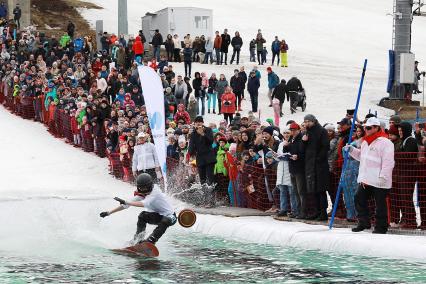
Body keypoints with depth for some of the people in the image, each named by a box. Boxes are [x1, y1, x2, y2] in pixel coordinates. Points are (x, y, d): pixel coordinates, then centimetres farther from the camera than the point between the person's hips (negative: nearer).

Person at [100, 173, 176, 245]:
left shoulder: (155, 192, -28)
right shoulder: (141, 194, -6)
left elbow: (144, 204, -41)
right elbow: (125, 205, -2)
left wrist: (125, 202, -44)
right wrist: (109, 212, -6)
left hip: (170, 216, -6)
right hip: (158, 216, 6)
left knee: (165, 221, -38)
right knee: (142, 216, -21)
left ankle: (150, 240, -34)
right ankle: (138, 239, -17)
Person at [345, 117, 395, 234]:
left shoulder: (385, 143, -13)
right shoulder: (365, 142, 14)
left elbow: (388, 163, -17)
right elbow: (361, 156, 28)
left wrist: (383, 177, -21)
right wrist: (351, 150, 14)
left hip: (379, 182, -8)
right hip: (365, 179, 8)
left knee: (380, 204, 1)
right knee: (359, 198, 8)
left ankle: (381, 227, 9)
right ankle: (363, 222, 20)